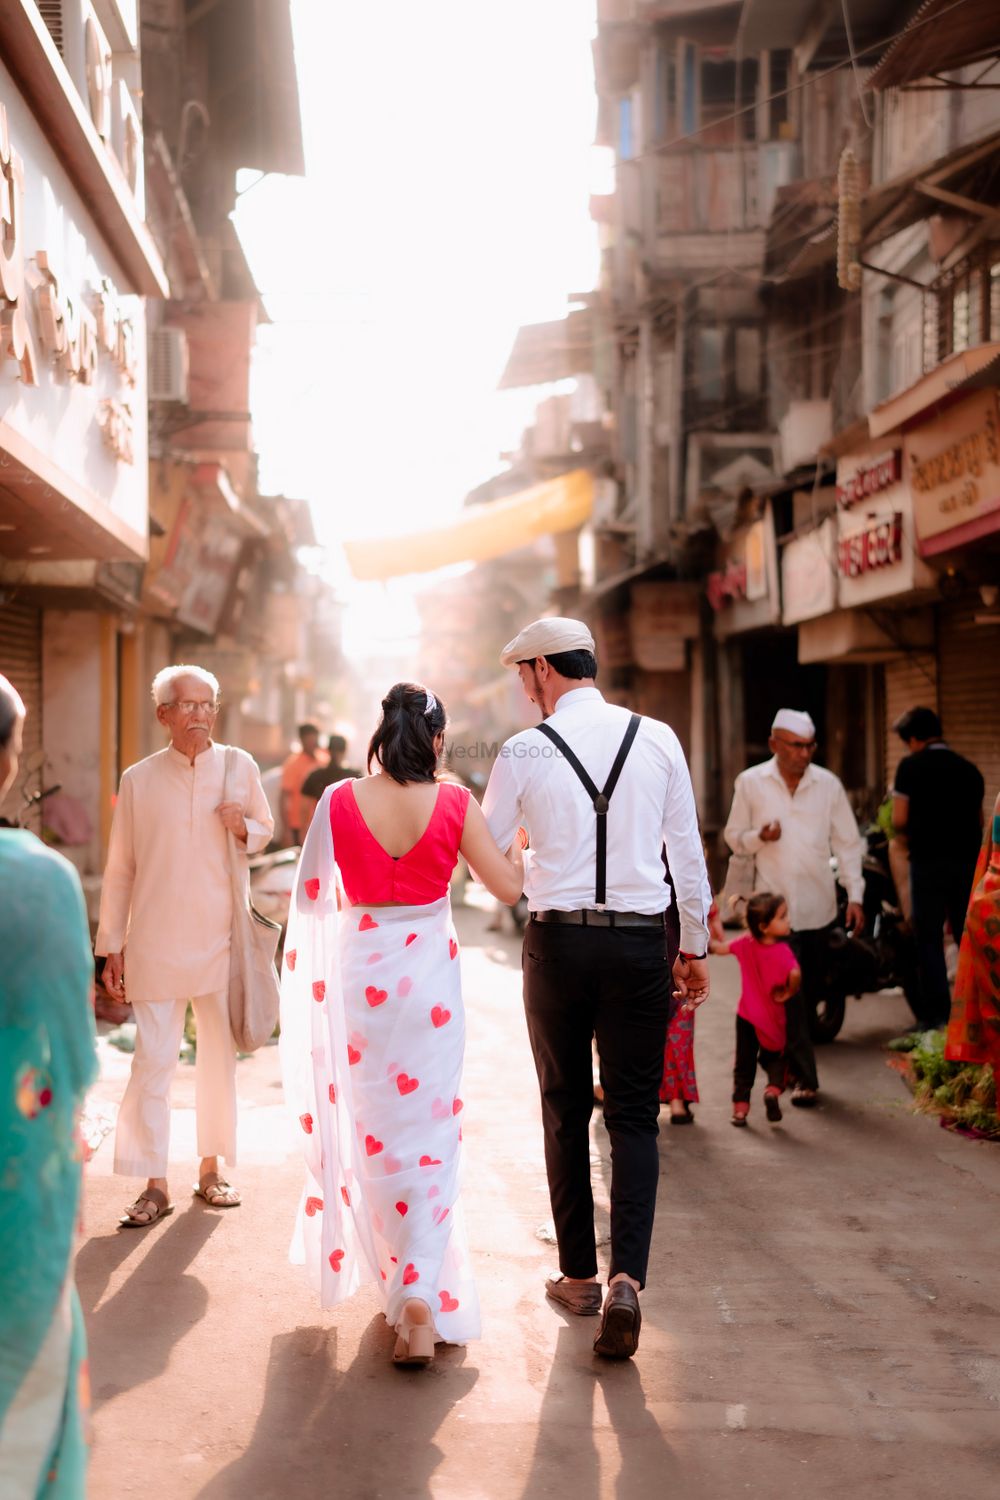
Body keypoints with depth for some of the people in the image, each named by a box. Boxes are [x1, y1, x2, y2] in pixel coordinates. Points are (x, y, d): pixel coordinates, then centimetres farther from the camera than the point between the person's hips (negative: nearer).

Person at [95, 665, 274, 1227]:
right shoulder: (139, 779, -1)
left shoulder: (241, 767, 1)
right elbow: (119, 870, 4)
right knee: (153, 1061, -2)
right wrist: (112, 945, 2)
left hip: (222, 938, 1)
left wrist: (243, 828, -8)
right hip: (156, 944, -1)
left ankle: (211, 1169, 23)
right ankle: (155, 1185, 6)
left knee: (220, 1055, 9)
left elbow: (266, 831, 16)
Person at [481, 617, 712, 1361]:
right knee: (634, 1115, 5)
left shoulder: (525, 751, -4)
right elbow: (688, 849, 4)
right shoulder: (658, 738, 1)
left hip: (558, 942, -1)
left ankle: (578, 1275, 21)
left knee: (565, 1110, 13)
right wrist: (695, 946, 14)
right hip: (641, 942, 1)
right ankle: (627, 1278, -10)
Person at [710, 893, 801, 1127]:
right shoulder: (782, 951, -22)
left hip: (746, 1015, 3)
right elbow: (794, 974, -39)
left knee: (744, 1063, 14)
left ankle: (740, 1107, 13)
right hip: (772, 1019, -3)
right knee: (774, 1059, 17)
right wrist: (788, 993, -21)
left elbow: (720, 947, 8)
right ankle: (774, 1089, -8)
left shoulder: (746, 943, -7)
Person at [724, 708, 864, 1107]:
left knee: (811, 990, 12)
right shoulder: (751, 782, -1)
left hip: (818, 905, 3)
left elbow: (847, 842, 5)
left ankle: (785, 1058, 34)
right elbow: (734, 836, 6)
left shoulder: (828, 784, 1)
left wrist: (855, 894, -2)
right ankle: (804, 1078, -3)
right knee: (789, 995, -7)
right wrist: (759, 836, -17)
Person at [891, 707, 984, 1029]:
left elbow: (899, 820, -7)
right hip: (969, 860, 4)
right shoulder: (969, 769, 11)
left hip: (928, 860, -4)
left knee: (929, 939, 3)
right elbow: (979, 820, 13)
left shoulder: (911, 766, -3)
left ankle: (935, 1016, 0)